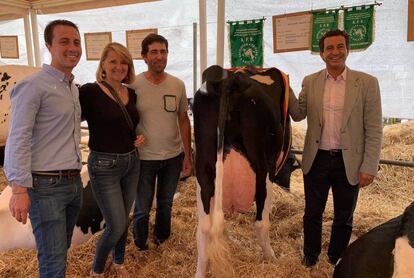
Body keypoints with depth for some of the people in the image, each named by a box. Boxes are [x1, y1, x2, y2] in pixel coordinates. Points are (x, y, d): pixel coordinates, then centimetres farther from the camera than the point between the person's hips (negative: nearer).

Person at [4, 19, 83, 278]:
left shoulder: (75, 88, 13)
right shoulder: (33, 86, -11)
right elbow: (18, 140, -16)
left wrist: (75, 175, 13)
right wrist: (19, 189, -21)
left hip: (74, 182, 7)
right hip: (46, 186, -7)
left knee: (60, 250, 19)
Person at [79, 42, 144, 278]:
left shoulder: (132, 94, 5)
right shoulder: (90, 92, -13)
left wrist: (140, 138, 2)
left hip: (132, 163, 6)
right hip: (104, 166, -6)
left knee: (124, 220, 19)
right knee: (116, 226, -1)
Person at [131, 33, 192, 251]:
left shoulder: (178, 85, -3)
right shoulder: (134, 85, -10)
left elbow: (183, 120, 5)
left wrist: (188, 156, 4)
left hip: (174, 157, 3)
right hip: (144, 158, -2)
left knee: (165, 205, 21)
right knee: (142, 209, 11)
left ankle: (161, 241, 44)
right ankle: (140, 248, 35)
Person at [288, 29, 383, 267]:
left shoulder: (367, 83, -6)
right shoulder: (310, 82, 3)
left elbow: (374, 130, -7)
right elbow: (298, 115, 2)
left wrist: (369, 167, -10)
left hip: (349, 162, -1)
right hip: (317, 159, 2)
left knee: (344, 218, 15)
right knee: (312, 213, 15)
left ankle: (336, 260, 38)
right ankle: (310, 257, 37)